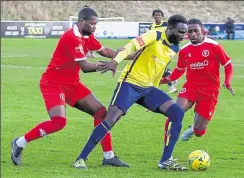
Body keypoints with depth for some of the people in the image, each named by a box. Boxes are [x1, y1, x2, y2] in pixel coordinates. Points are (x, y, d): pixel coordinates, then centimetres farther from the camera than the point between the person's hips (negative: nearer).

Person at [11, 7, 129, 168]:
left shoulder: (87, 37, 6)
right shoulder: (72, 38, -24)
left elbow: (104, 51, 15)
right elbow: (85, 67, -22)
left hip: (72, 83, 10)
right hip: (53, 83, -10)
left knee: (100, 112, 3)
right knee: (59, 121, -26)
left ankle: (108, 156, 9)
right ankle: (20, 143, -7)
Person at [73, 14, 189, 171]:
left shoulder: (174, 49, 11)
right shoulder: (155, 36, -11)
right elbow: (132, 46, -25)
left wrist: (154, 97, 30)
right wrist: (116, 61, -42)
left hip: (148, 88, 7)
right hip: (131, 83, -7)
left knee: (178, 114, -8)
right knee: (111, 119, -19)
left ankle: (165, 161, -5)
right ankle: (81, 159, -10)